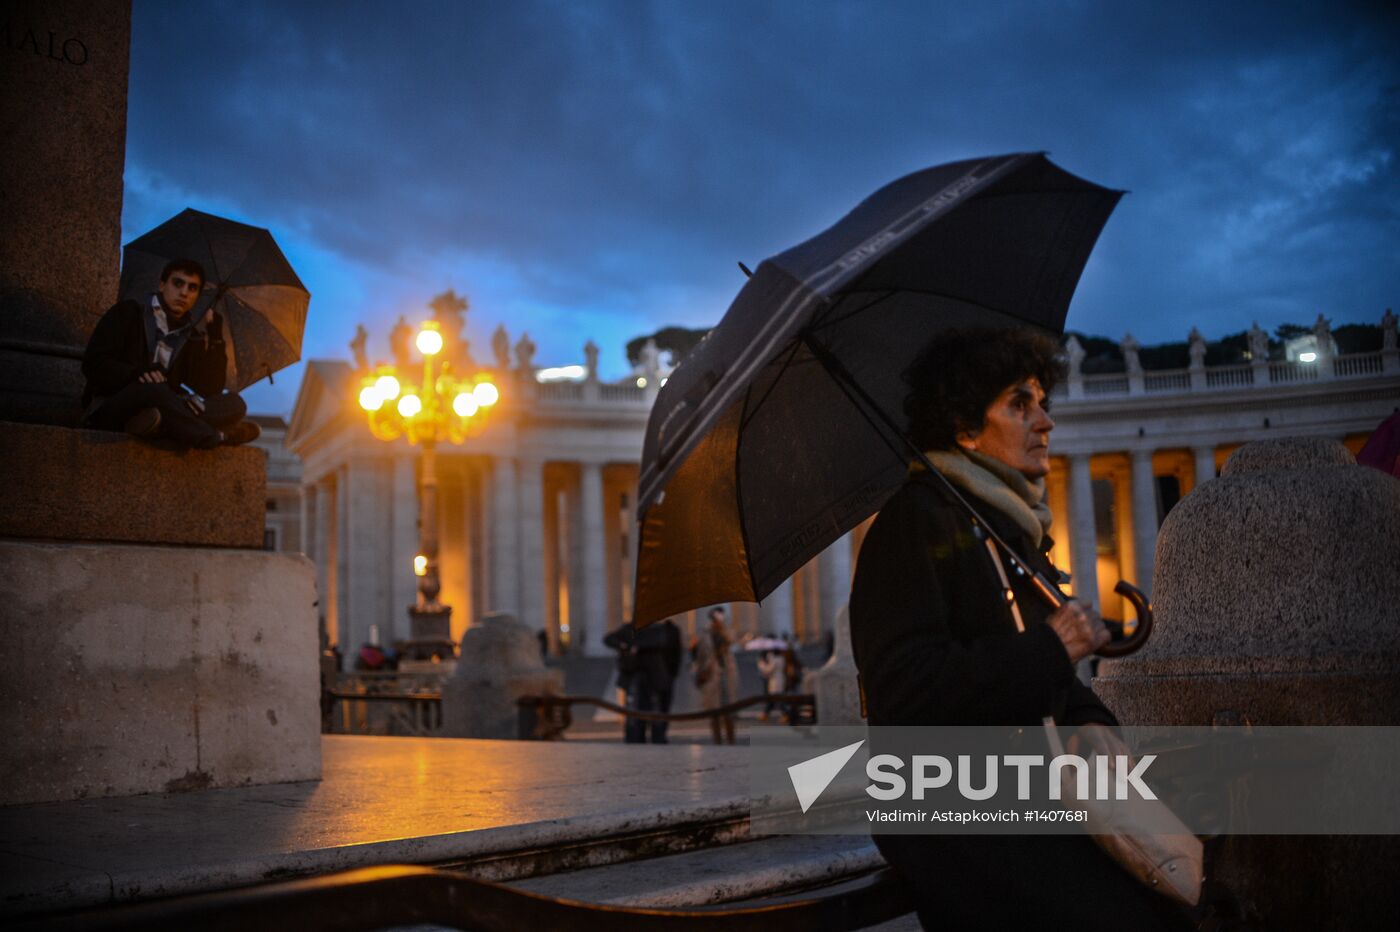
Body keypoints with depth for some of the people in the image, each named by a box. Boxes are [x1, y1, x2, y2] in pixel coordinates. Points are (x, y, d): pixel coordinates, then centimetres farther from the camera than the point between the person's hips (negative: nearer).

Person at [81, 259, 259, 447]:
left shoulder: (191, 337, 15)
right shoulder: (128, 313, 5)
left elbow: (210, 390, 2)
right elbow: (94, 363, -6)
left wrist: (214, 336, -3)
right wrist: (137, 374, -25)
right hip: (109, 413, -4)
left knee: (234, 404, -17)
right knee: (153, 389, -38)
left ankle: (158, 426, -40)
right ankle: (218, 438, -23)